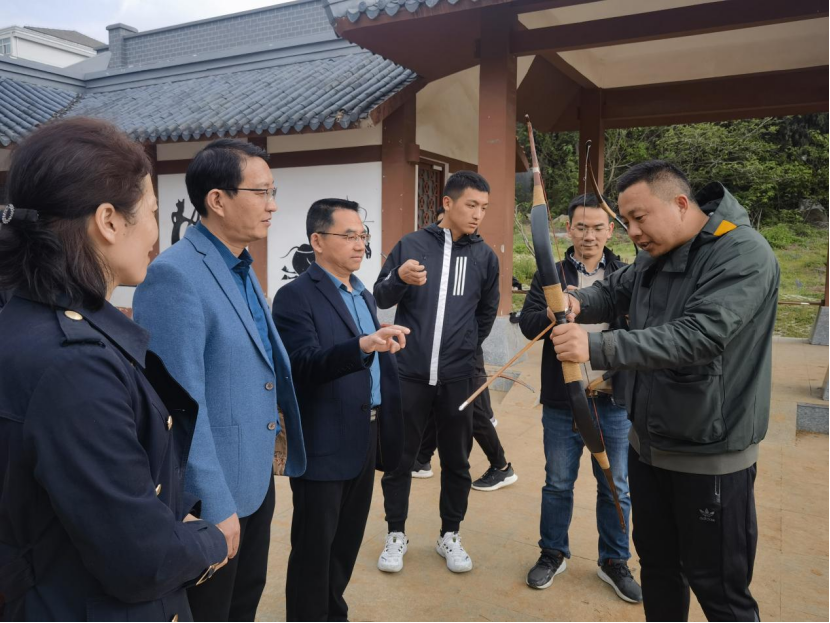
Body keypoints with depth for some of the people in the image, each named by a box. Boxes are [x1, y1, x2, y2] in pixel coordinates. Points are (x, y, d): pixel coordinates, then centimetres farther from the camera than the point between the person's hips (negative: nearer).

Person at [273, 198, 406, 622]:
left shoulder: (363, 295, 13)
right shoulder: (295, 297, -13)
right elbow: (305, 365, -27)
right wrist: (362, 346, -40)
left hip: (364, 440, 8)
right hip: (324, 445, -7)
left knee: (347, 542, 19)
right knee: (313, 549, 7)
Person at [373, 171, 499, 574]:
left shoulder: (485, 256, 5)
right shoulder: (411, 245, -2)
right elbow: (380, 299, 0)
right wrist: (400, 278, -19)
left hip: (457, 377, 2)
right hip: (408, 373, -1)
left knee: (456, 461, 11)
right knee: (399, 457, 9)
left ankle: (450, 536, 29)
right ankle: (396, 534, 27)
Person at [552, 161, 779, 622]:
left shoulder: (743, 254, -21)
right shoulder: (654, 256, 6)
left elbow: (697, 336, -33)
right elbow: (613, 293, 12)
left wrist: (597, 348, -39)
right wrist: (577, 301, -13)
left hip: (710, 455, -7)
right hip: (648, 444, 8)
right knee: (657, 564, 22)